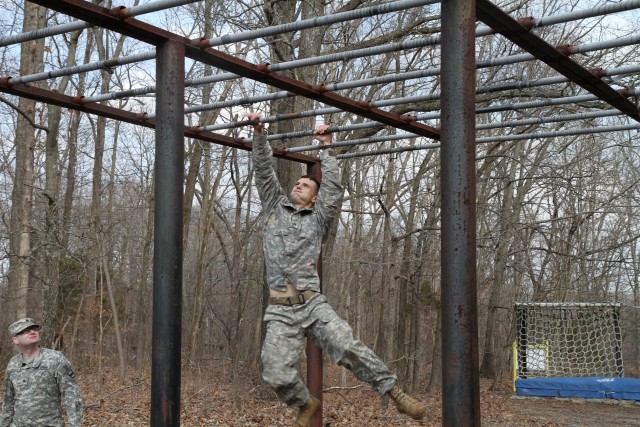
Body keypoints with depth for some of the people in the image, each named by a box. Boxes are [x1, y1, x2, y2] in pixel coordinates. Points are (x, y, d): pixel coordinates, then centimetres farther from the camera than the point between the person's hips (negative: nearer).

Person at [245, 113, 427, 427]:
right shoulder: (275, 208, 19)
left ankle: (395, 393, -11)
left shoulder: (318, 219, 15)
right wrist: (259, 135, 7)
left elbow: (332, 188, 5)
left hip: (313, 304, -1)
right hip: (280, 310, 1)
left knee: (348, 348, -21)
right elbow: (264, 171, 14)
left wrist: (325, 149, 9)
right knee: (277, 375, -9)